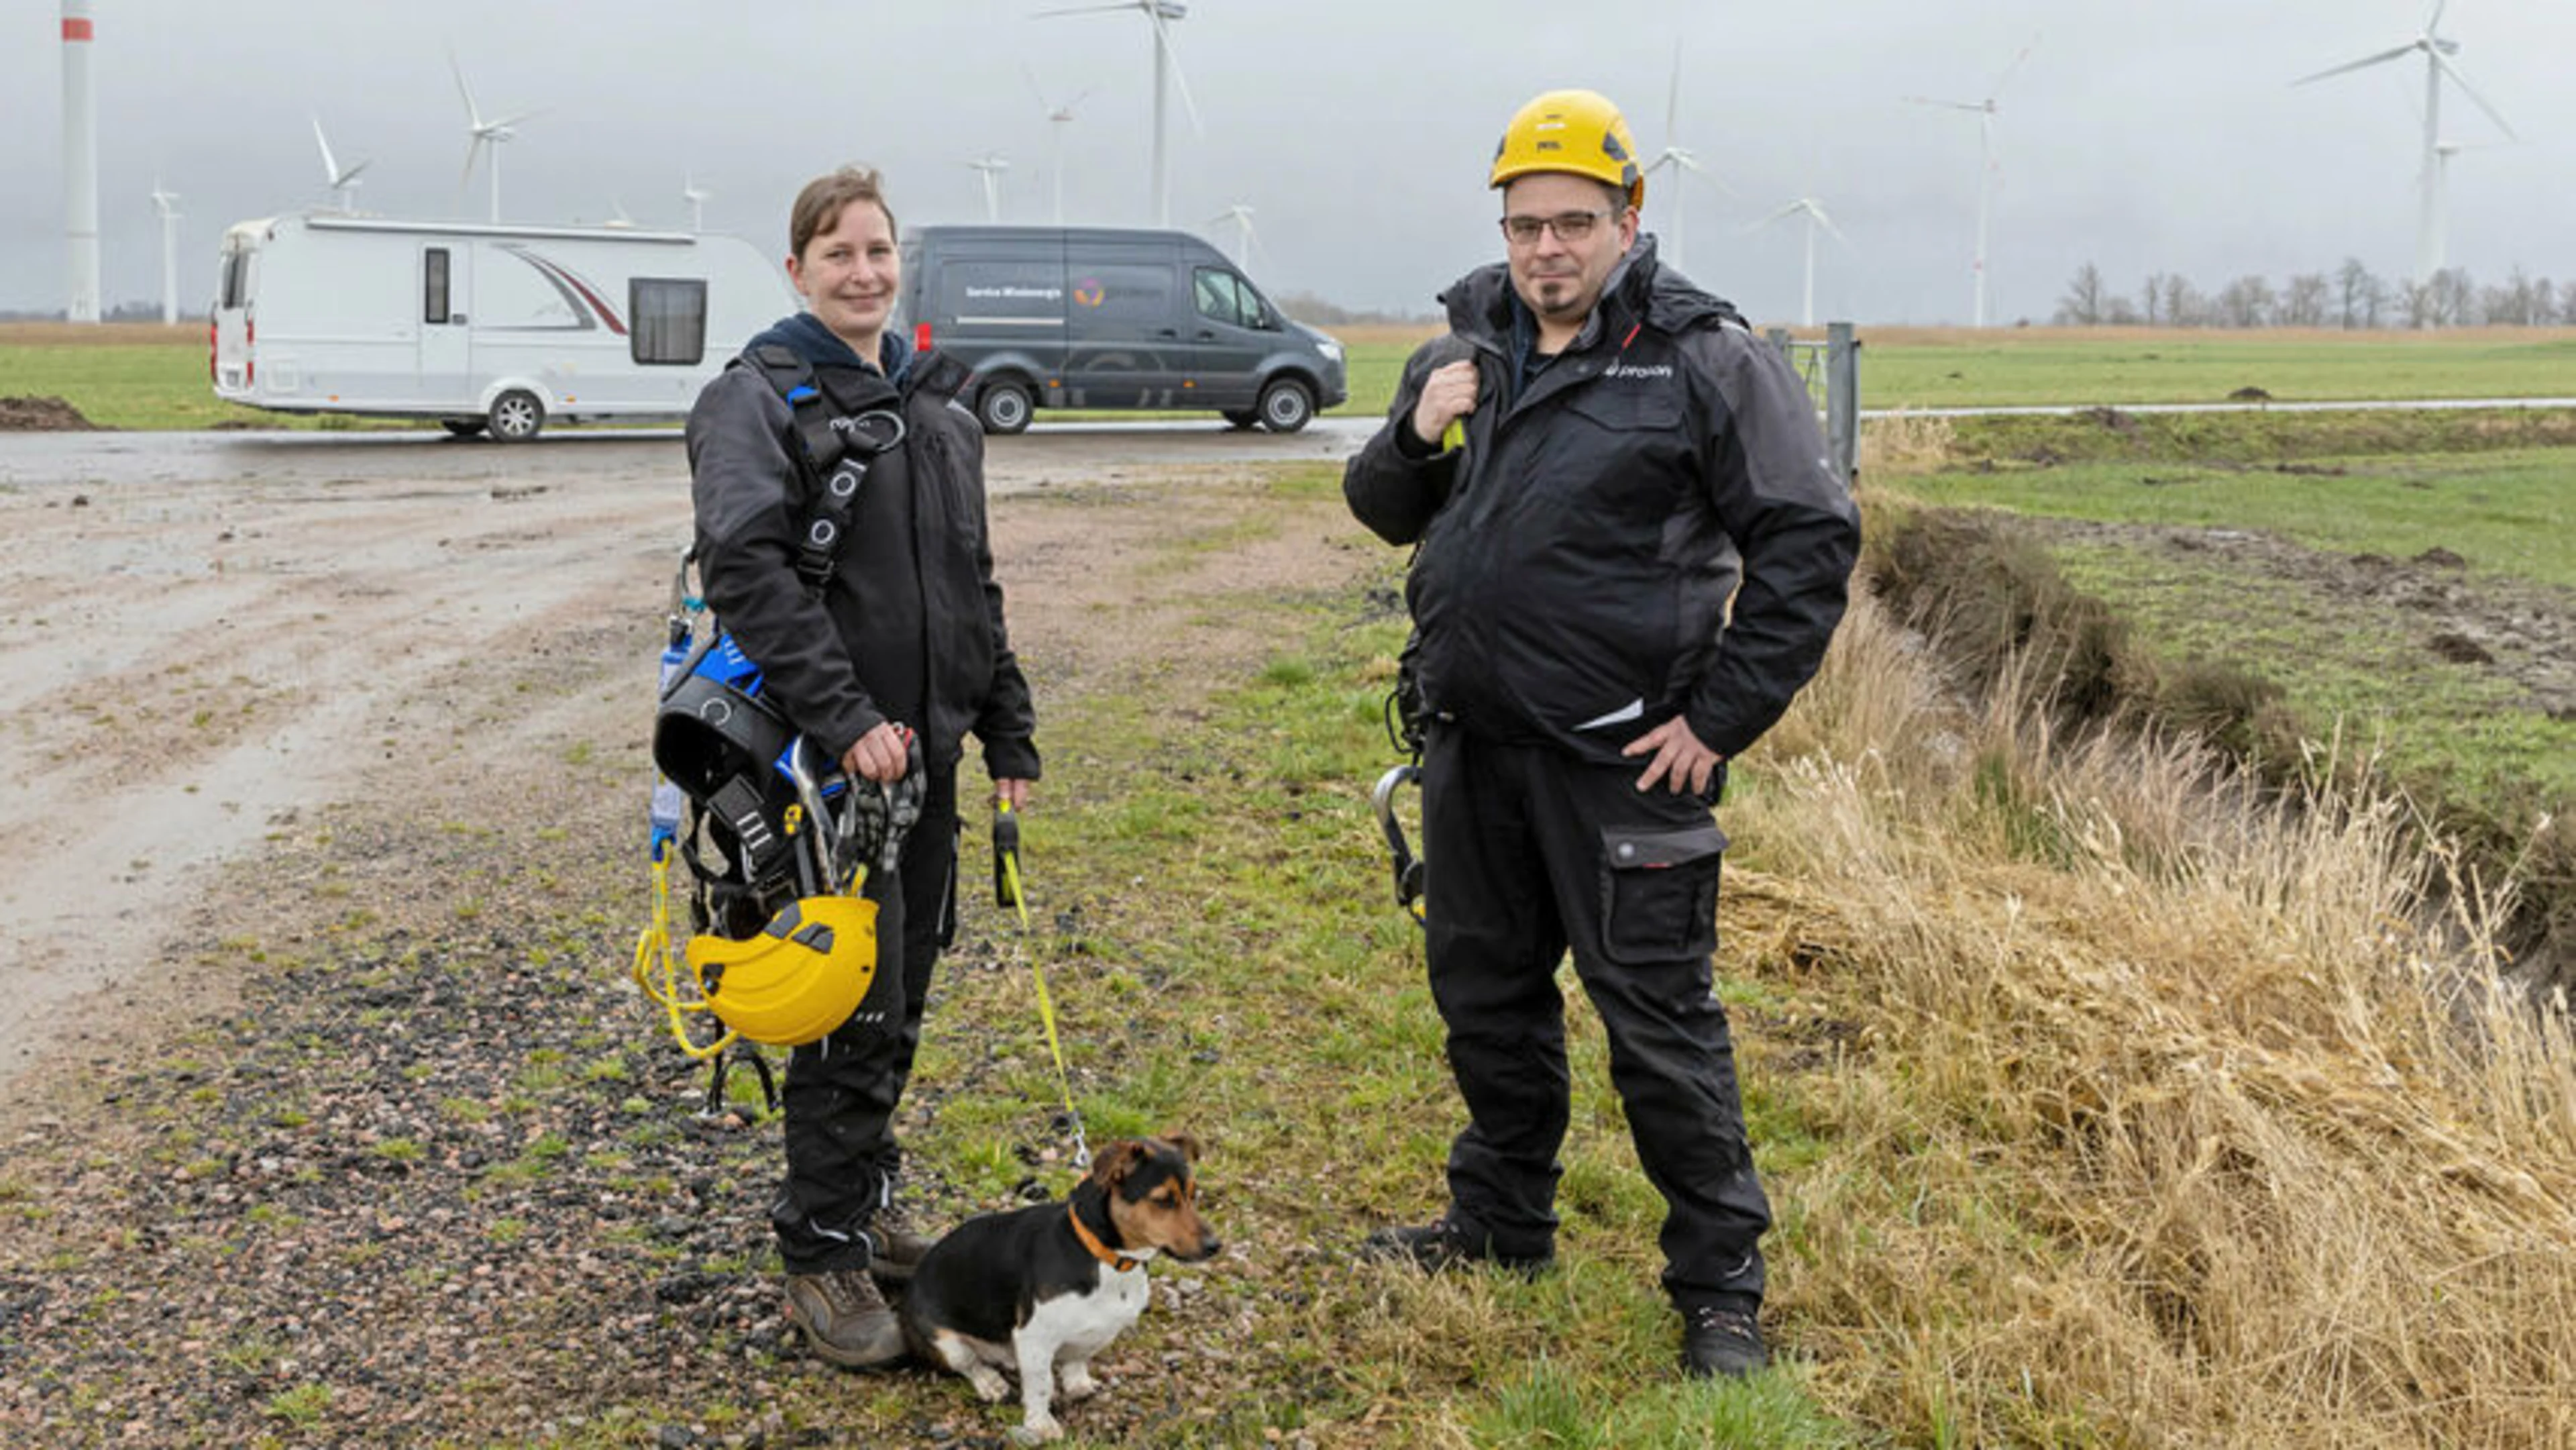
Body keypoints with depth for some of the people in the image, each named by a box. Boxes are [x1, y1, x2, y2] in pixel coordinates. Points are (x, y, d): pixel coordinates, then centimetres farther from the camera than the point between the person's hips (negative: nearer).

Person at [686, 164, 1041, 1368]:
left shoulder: (941, 407, 15)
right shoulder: (758, 400, -8)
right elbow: (746, 568, -21)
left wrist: (1008, 732, 17)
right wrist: (844, 715, -28)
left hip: (924, 750, 7)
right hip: (826, 759, -7)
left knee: (901, 998, 15)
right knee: (852, 1009, -5)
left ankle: (866, 1208, 31)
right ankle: (821, 1256, 8)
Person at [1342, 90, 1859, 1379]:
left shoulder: (1706, 362, -10)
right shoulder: (1463, 351, 9)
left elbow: (1810, 538, -12)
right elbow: (1383, 512, 19)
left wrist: (1724, 719, -15)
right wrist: (1415, 438, -5)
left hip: (1620, 760, -6)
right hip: (1471, 744, 7)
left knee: (1661, 1026, -1)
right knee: (1486, 993, 19)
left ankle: (1720, 1287, 13)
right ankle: (1501, 1220, 38)